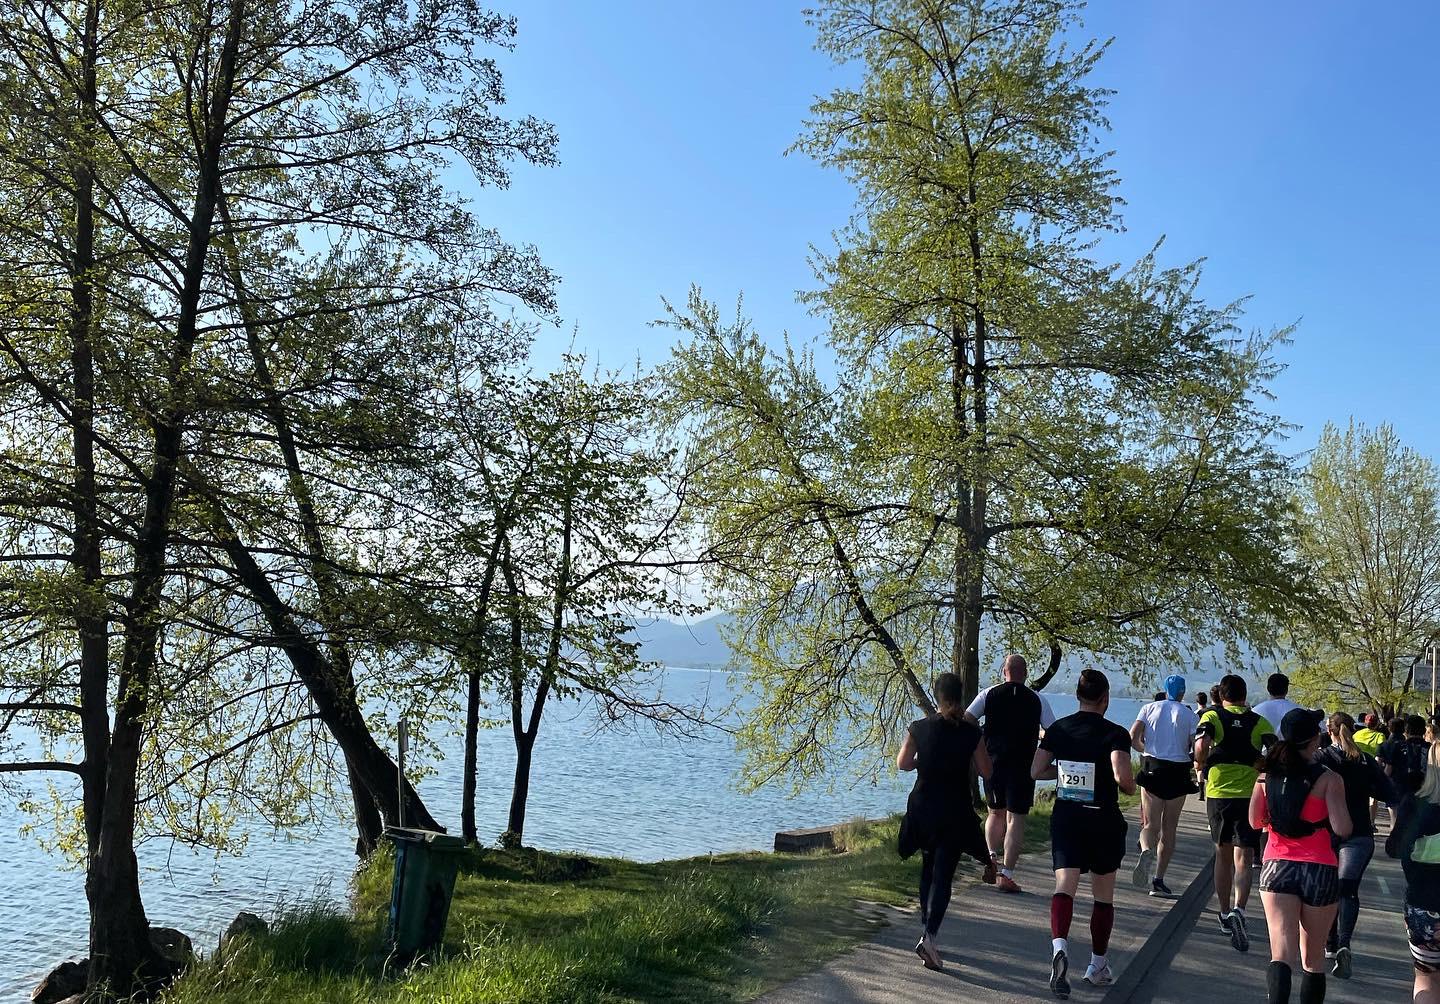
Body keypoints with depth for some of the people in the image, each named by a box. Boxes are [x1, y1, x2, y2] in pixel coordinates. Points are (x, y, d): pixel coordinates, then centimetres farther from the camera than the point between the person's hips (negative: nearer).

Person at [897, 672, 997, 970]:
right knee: (943, 875, -2)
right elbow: (985, 771, -2)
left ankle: (927, 930, 29)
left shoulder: (918, 729, -5)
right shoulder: (971, 733, -8)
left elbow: (902, 764, 4)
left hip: (922, 809, 2)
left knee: (928, 870, 20)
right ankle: (929, 936, -17)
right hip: (955, 813, -2)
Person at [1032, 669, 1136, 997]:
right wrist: (1131, 787, -4)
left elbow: (1036, 771, 2)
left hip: (1065, 819, 2)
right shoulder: (1115, 733, -11)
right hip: (1104, 822, -2)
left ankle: (1059, 945, -34)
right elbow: (1122, 775, -26)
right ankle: (1097, 965, 26)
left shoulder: (1058, 729, 1)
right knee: (1103, 896, 15)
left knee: (1064, 886, -7)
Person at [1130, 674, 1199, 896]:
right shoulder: (1190, 715, 2)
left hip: (1151, 768, 0)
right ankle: (1158, 880, 7)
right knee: (1169, 828, 9)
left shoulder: (1149, 708, 4)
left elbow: (1133, 738, -5)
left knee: (1150, 823, 3)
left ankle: (1147, 850, -32)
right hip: (1178, 772, 0)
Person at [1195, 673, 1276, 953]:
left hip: (1218, 793, 1)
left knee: (1223, 855, 17)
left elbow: (1202, 744, -18)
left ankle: (1225, 914, 26)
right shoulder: (1259, 722, 7)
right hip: (1250, 793, -1)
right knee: (1243, 858, -4)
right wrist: (1260, 768, 10)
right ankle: (1238, 911, -27)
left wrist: (1200, 765, 0)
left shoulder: (1212, 716, 2)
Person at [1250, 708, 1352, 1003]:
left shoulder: (1267, 777, 3)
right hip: (1320, 871, -1)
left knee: (1282, 954, -7)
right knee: (1313, 958, 15)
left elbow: (1255, 821, 13)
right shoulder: (1328, 779, -7)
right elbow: (1342, 829, -14)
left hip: (1276, 868, 2)